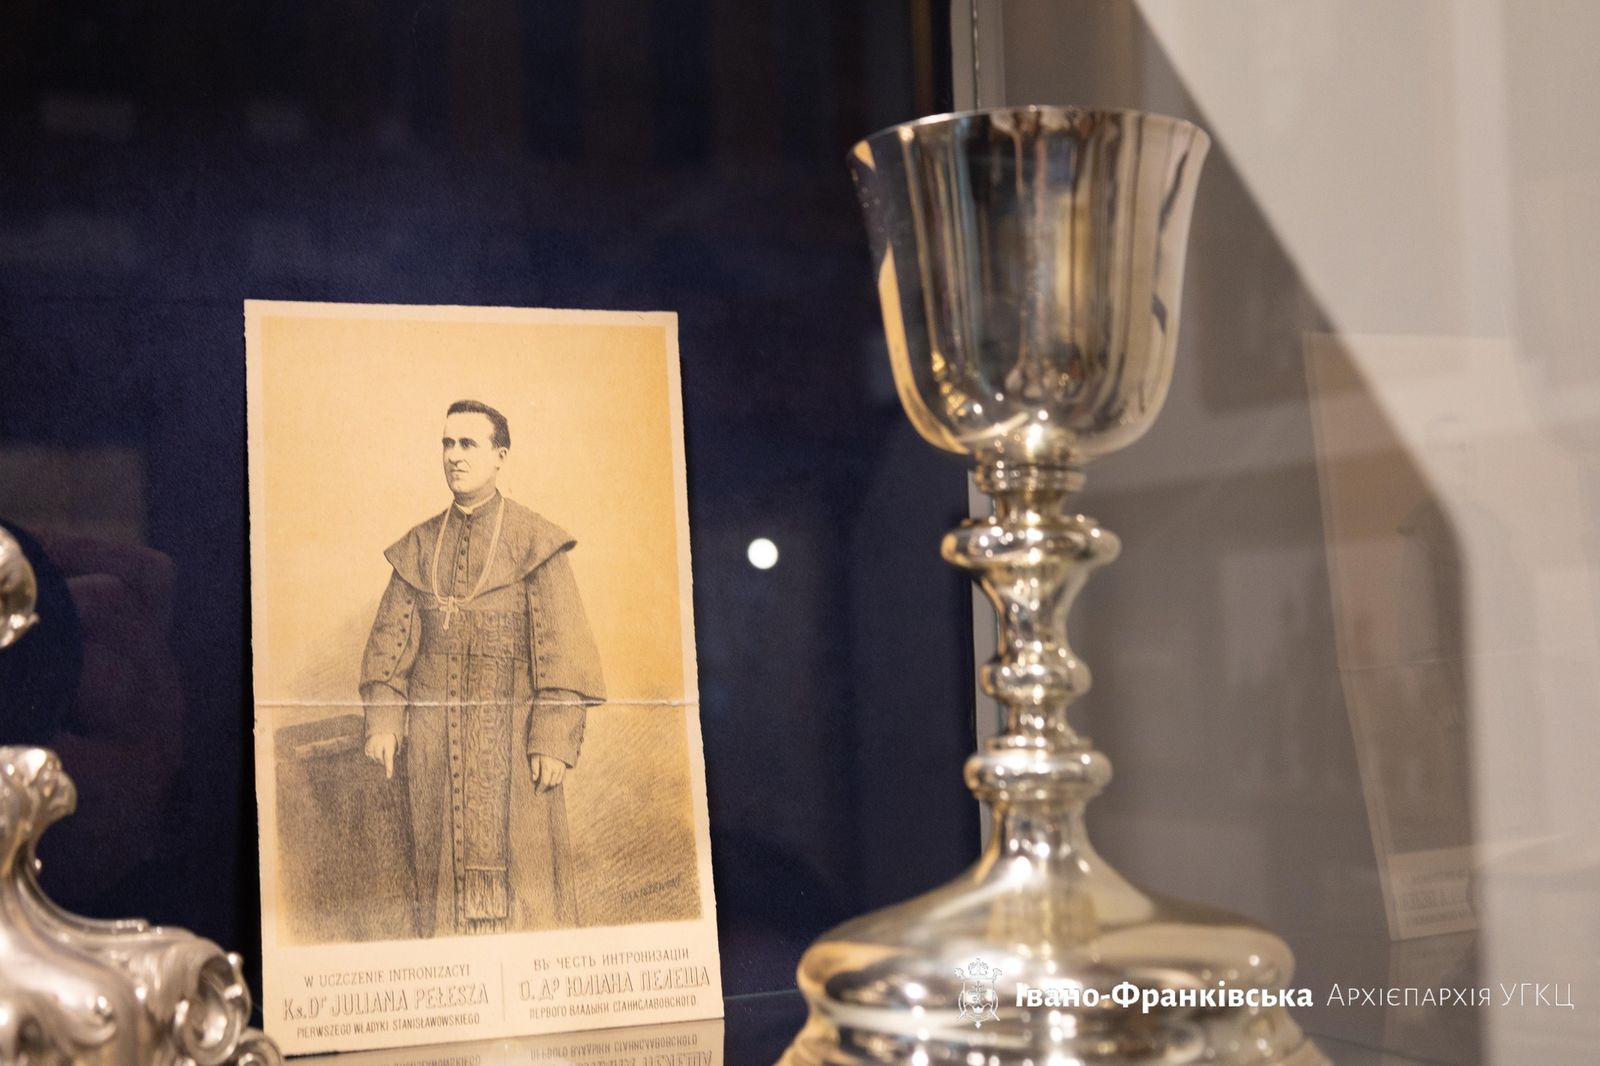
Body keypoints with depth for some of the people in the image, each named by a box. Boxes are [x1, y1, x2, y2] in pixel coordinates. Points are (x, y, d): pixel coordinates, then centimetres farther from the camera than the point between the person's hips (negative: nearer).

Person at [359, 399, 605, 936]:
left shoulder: (534, 541, -1)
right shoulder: (419, 546, 12)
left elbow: (562, 648, -6)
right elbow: (390, 639, 12)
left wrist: (554, 740, -13)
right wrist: (382, 721, 0)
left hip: (508, 731, -4)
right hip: (434, 738, 4)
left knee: (521, 869, -2)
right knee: (444, 872, 7)